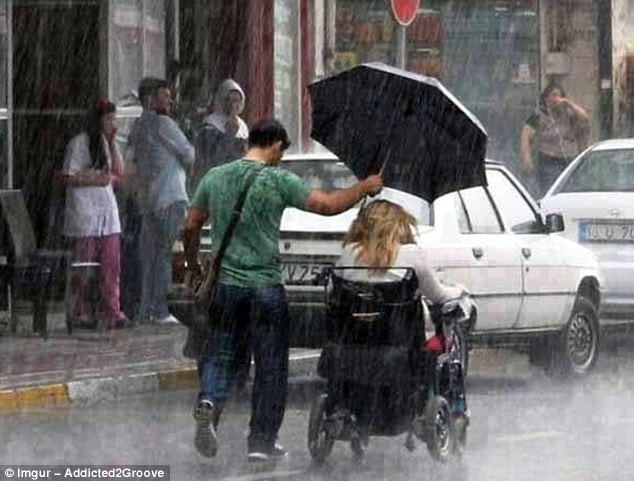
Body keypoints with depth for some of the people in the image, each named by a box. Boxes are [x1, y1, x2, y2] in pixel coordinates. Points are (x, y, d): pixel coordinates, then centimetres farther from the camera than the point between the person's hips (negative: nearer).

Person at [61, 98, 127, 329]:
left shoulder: (105, 142, 17)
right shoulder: (79, 143, -7)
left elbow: (119, 172, 9)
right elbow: (68, 178, -10)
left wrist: (112, 143, 3)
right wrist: (95, 180, -18)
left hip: (107, 211, 7)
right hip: (85, 214, -7)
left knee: (111, 265, 0)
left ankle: (112, 312, -1)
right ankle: (76, 314, 2)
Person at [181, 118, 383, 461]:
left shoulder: (215, 177, 4)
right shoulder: (279, 180, -9)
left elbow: (190, 229, 9)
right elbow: (328, 205, -11)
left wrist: (194, 268, 23)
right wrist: (365, 187, 4)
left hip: (224, 285, 3)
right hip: (265, 288, -3)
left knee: (220, 356, 12)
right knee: (270, 367, 8)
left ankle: (209, 402, -18)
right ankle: (261, 442, 10)